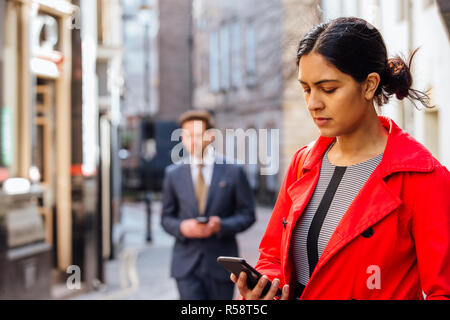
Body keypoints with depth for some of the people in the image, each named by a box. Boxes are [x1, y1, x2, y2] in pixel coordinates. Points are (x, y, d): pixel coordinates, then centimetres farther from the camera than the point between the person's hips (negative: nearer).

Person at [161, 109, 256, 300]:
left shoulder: (233, 171, 2)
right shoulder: (173, 174, 7)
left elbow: (247, 214, 2)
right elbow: (166, 218, 11)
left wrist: (221, 226, -16)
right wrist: (182, 227, -12)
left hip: (221, 263, 0)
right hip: (187, 263, 0)